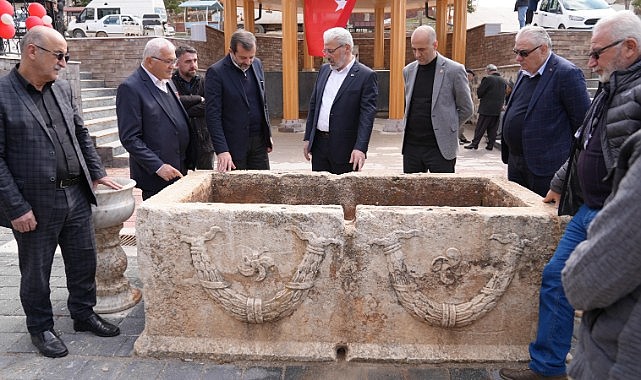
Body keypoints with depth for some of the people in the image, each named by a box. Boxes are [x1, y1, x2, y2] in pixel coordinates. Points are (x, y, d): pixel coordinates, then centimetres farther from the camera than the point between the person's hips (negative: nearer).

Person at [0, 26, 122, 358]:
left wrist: (97, 172, 12)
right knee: (36, 272, 12)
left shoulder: (62, 88, 6)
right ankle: (41, 328, 32)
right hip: (35, 205, -5)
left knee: (84, 261, 16)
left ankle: (84, 314, 36)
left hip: (76, 195, 6)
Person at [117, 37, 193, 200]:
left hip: (179, 171, 7)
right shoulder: (130, 88, -11)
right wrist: (158, 167, -20)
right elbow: (129, 138, -15)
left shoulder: (168, 82, 14)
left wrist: (188, 161, 14)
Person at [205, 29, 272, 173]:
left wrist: (268, 134, 13)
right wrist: (221, 150, -21)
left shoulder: (257, 64, 7)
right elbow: (213, 115, -14)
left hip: (259, 141, 5)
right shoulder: (216, 72, -11)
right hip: (234, 144, -5)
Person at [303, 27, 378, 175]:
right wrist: (307, 138, 13)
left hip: (345, 150, -5)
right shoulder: (324, 69, 12)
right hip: (319, 145, 6)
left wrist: (360, 147, -22)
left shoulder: (366, 76, -7)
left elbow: (367, 115, -14)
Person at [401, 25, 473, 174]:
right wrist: (416, 125, 14)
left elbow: (467, 109, 2)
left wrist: (447, 128, 5)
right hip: (411, 145, 5)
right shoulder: (408, 70, 10)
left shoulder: (454, 70, -5)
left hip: (440, 148, -4)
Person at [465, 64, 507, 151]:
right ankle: (490, 145, 12)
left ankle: (475, 143, 2)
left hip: (487, 108, -6)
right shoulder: (503, 81, 7)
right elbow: (504, 95, 14)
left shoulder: (487, 79, -12)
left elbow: (479, 92, -11)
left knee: (480, 127, 0)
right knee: (493, 128, 10)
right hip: (498, 108, 6)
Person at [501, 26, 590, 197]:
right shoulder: (523, 73, 14)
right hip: (515, 162, 8)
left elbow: (582, 121, -13)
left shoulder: (567, 73, -13)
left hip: (545, 166, -8)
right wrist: (509, 153, 16)